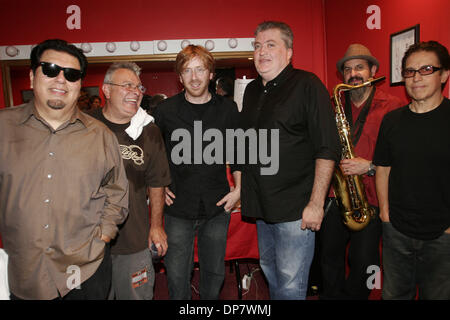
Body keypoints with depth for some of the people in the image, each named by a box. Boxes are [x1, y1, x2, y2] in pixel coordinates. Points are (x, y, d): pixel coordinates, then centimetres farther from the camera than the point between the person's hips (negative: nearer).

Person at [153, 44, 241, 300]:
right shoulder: (166, 110, -2)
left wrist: (238, 189, 2)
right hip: (178, 208, -1)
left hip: (217, 208, 1)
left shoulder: (228, 109, 1)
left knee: (215, 273, 16)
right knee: (177, 276, 10)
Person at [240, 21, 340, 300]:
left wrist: (316, 204, -18)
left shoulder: (307, 85, -9)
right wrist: (244, 190, 15)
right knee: (269, 271, 22)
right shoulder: (252, 90, 12)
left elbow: (327, 149, -14)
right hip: (262, 205, 7)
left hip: (295, 208, -7)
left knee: (291, 286, 2)